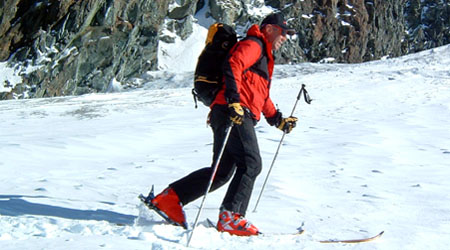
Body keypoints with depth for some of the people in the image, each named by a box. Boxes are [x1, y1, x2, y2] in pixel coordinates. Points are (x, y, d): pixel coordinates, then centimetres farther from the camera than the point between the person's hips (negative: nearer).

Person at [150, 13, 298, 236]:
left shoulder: (264, 57, 34)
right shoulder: (253, 45, 1)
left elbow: (262, 96, 38)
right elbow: (232, 65, -18)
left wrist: (278, 120, 30)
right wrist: (233, 100, -29)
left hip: (238, 115, 10)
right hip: (234, 114, -10)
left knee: (222, 171, 8)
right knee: (250, 164, -15)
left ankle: (170, 198, 10)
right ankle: (231, 217, -16)